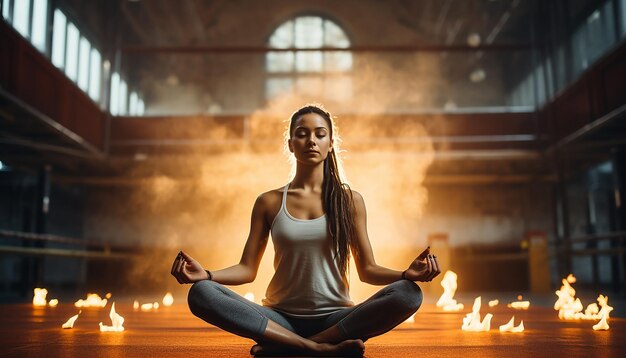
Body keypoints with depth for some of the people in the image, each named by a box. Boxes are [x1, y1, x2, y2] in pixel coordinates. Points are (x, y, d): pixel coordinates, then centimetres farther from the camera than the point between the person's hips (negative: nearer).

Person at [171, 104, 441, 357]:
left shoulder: (350, 201, 5)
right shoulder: (269, 202, 6)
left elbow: (367, 269, 4)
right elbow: (247, 269, 3)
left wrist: (407, 274, -15)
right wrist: (206, 274, -16)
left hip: (335, 318, 0)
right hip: (281, 319, 0)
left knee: (408, 294, -27)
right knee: (201, 293, -24)